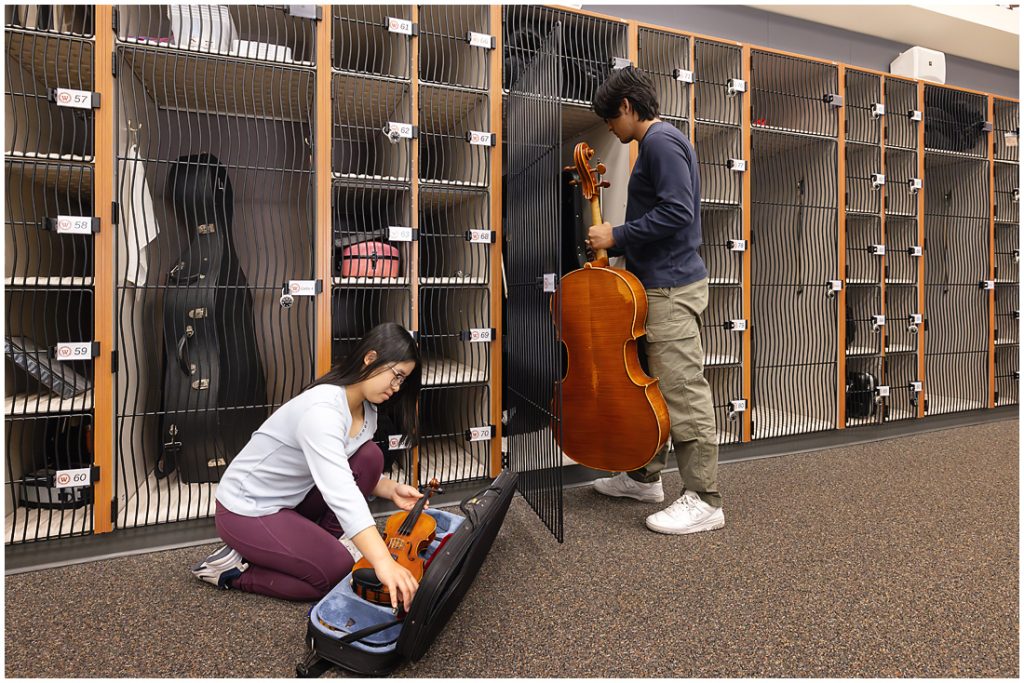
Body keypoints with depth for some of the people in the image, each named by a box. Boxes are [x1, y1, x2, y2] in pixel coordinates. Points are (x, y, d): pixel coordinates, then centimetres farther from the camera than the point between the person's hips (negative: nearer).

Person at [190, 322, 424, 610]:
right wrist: (383, 562, -51)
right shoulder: (321, 410, -33)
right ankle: (233, 570, 2)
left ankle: (318, 540, 3)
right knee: (340, 572, -13)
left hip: (292, 499, 8)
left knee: (370, 457, -11)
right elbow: (340, 491, -45)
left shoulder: (366, 408, -4)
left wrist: (391, 489, -13)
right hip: (247, 510, -8)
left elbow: (350, 476, 6)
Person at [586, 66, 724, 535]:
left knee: (684, 393, -6)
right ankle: (645, 477, 28)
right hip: (661, 284, 11)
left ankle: (704, 501, 4)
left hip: (672, 289, -11)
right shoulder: (657, 142, 22)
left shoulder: (660, 140, -9)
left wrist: (617, 236, -13)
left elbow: (676, 212, -21)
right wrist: (614, 243, 15)